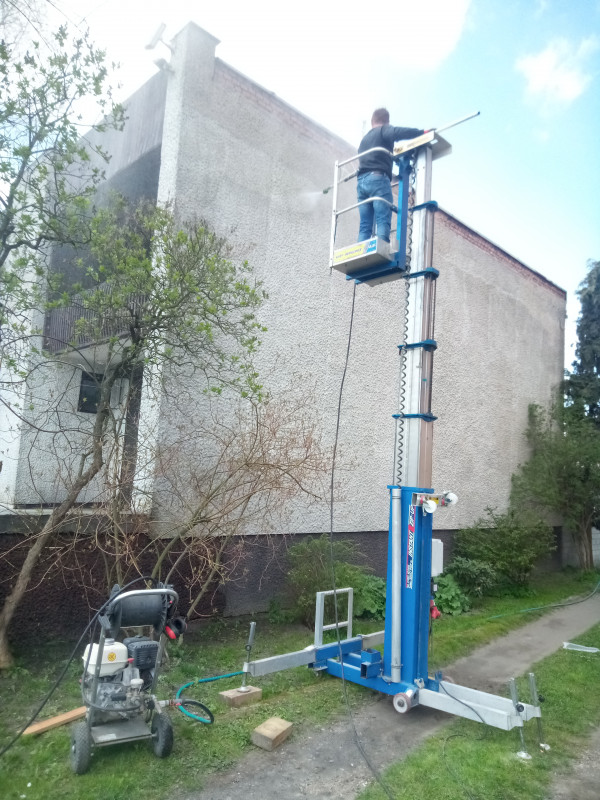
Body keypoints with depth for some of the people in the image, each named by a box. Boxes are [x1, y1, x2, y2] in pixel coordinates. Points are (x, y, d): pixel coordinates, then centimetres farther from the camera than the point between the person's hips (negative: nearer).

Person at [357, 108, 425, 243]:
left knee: (365, 226, 0)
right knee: (383, 221, -15)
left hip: (361, 181, 6)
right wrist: (422, 132, -9)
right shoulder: (384, 130, 9)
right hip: (378, 179, -6)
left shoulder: (365, 138, 30)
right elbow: (396, 133, -11)